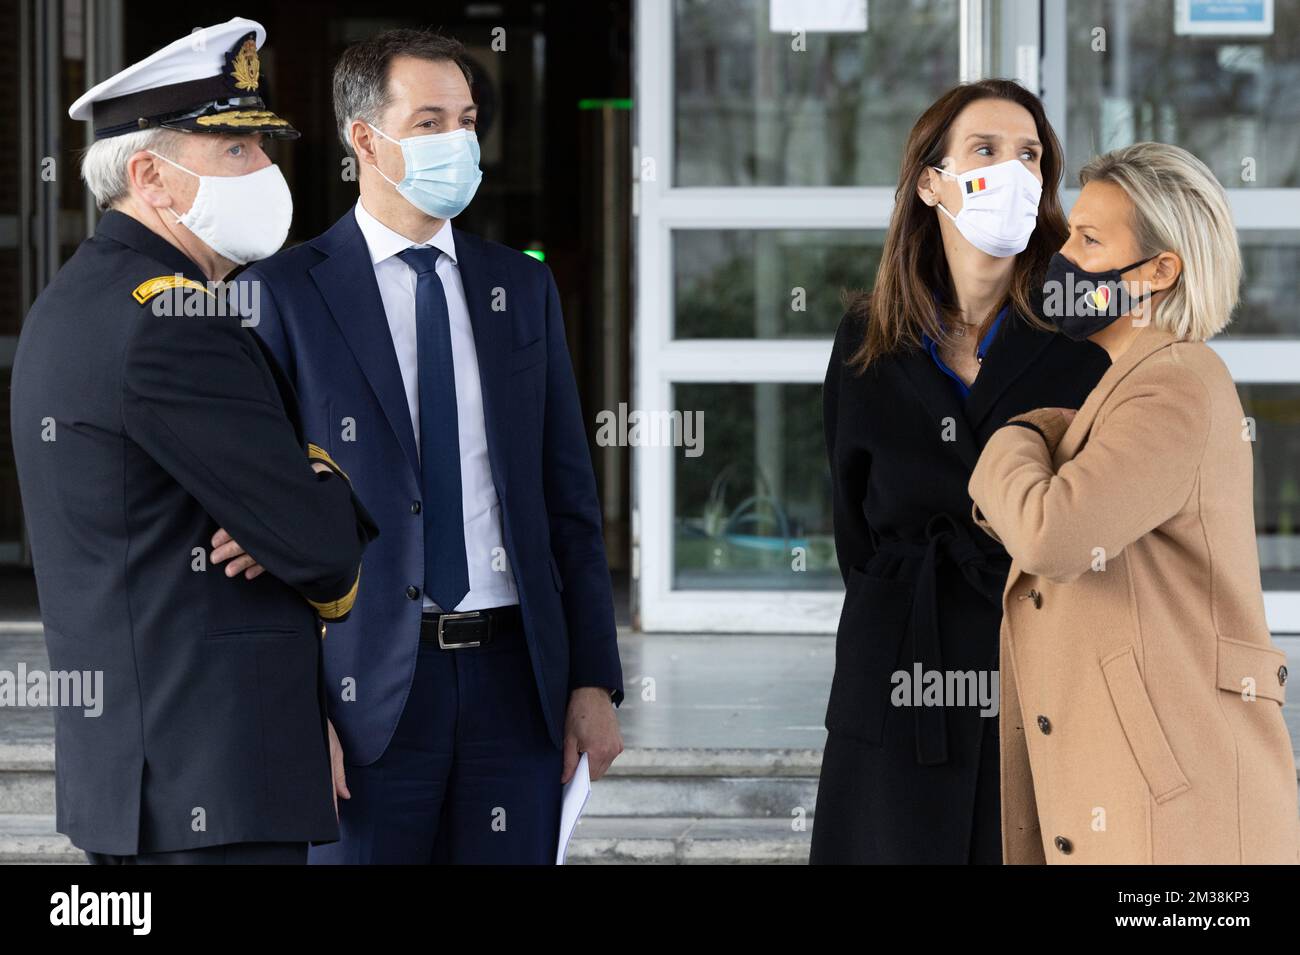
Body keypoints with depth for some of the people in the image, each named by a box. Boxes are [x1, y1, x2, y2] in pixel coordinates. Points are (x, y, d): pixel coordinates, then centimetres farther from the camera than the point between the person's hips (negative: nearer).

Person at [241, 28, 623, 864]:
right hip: (368, 689, -3)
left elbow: (570, 497, 11)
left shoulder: (523, 290, 12)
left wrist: (595, 680, 4)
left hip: (516, 674, 4)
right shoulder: (286, 293, -2)